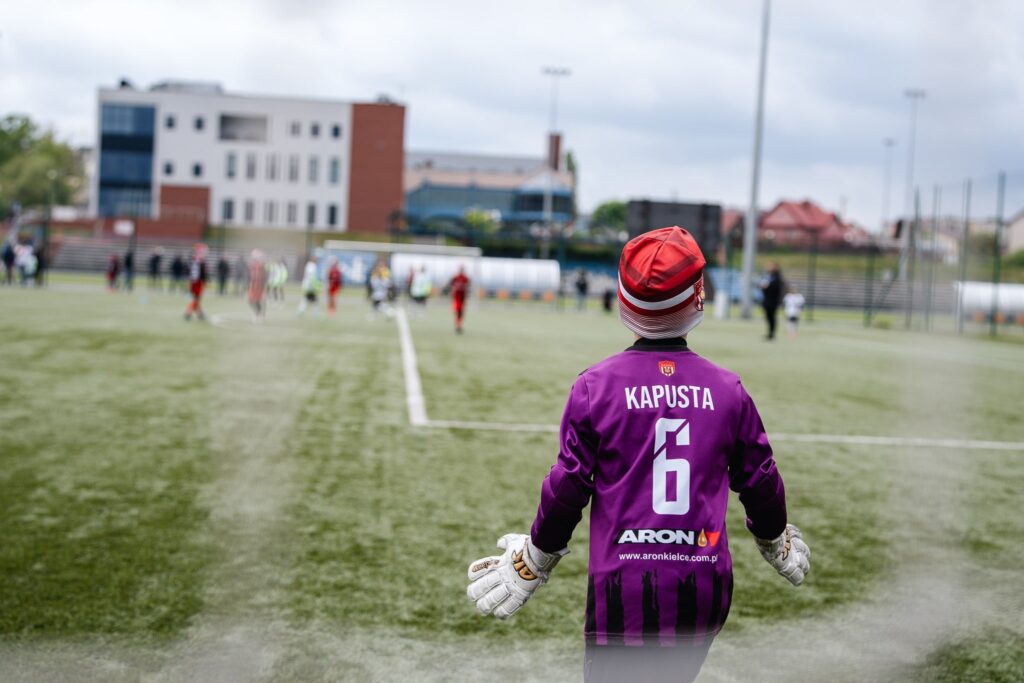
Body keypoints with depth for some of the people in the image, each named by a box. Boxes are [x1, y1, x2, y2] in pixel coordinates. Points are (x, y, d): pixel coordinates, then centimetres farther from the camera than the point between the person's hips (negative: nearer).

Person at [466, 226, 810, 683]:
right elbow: (760, 482, 11)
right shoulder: (727, 388, 1)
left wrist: (533, 560, 12)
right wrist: (777, 542, 31)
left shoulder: (596, 385, -6)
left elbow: (567, 488, -3)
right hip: (704, 585, 3)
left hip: (623, 588, -3)